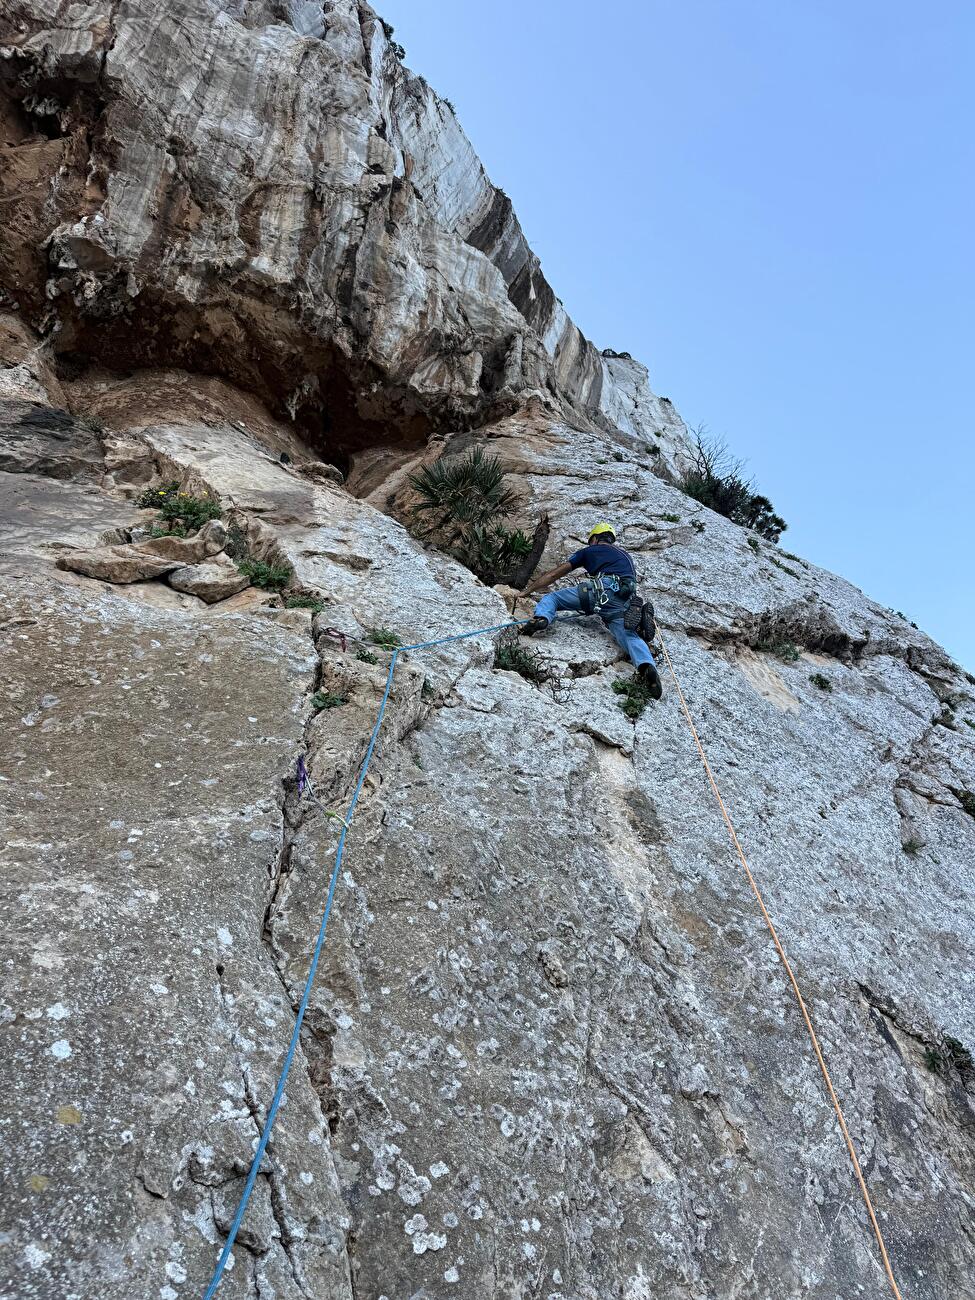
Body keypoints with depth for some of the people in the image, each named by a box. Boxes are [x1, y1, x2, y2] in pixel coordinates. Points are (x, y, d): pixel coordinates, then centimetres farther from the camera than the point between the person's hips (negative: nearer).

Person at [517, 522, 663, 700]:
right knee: (628, 635, -10)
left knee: (551, 597, 10)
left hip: (602, 590, -3)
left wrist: (527, 590, 34)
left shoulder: (590, 550, 27)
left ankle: (541, 618, -23)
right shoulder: (624, 555, 40)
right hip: (624, 602, 3)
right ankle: (646, 666, -40)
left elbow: (555, 574, 27)